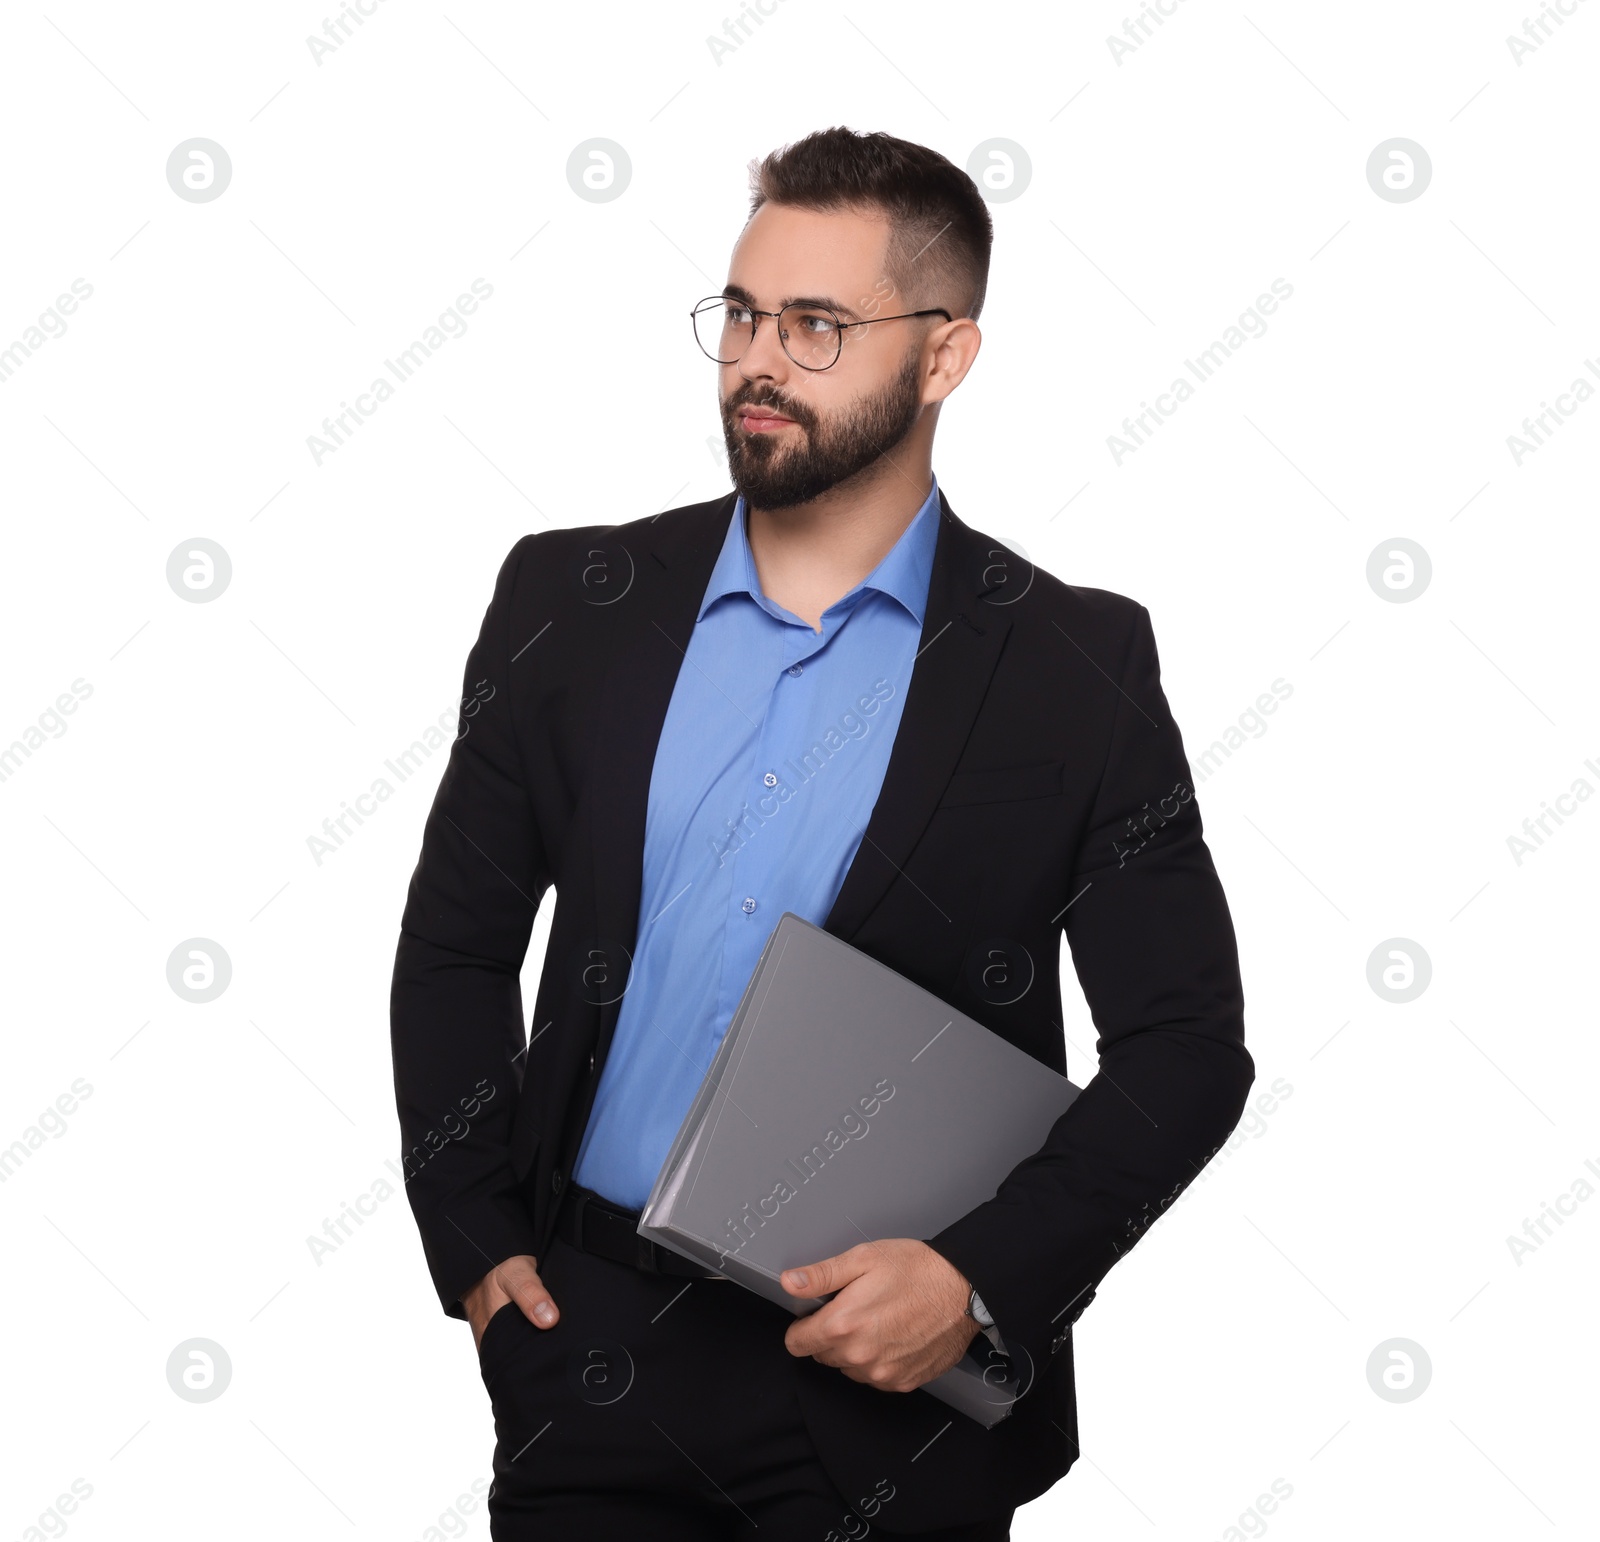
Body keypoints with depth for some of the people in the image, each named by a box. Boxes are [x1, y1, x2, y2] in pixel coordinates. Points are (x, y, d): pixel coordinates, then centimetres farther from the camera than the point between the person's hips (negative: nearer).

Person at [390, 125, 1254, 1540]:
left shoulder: (1078, 667, -5)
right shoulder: (569, 599, 2)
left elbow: (1186, 1044, -3)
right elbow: (456, 946, 9)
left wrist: (983, 1280, -14)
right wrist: (472, 1246, 2)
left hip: (894, 1385, -2)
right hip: (589, 1353, 2)